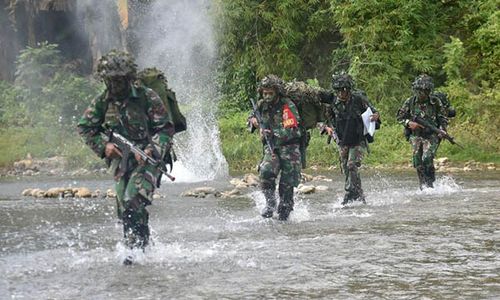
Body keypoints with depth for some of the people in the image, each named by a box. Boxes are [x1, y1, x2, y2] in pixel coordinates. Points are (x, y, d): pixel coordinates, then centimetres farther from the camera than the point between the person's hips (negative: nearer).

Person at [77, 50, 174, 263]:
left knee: (134, 201, -23)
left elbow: (166, 129, -7)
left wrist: (151, 151, -21)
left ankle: (136, 248, -19)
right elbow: (84, 127, 13)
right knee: (124, 208, 4)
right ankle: (139, 247, 18)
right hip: (120, 160, 5)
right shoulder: (103, 102, 3)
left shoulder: (147, 97, -9)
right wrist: (103, 146, -3)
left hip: (147, 159, -5)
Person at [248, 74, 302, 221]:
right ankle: (270, 202, -8)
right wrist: (252, 121, 2)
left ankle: (284, 211, 13)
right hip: (271, 147, 4)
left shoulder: (288, 106, -13)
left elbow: (293, 131, -21)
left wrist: (274, 134, -31)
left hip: (289, 147, -4)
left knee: (287, 183, -3)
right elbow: (253, 117, 27)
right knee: (265, 171, -24)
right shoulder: (261, 105, 5)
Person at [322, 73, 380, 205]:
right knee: (346, 169, 6)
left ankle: (350, 195, -16)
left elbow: (374, 112, -4)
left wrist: (376, 116, -28)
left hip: (359, 140, -4)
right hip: (343, 142, 4)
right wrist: (328, 128, -14)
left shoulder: (359, 98, -13)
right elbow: (327, 119, 8)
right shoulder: (333, 102, -5)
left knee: (352, 166, -18)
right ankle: (359, 196, 18)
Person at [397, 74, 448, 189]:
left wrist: (442, 130, -10)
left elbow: (442, 118, 6)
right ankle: (423, 187, 12)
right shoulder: (410, 102, -1)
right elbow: (399, 117, 6)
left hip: (431, 136, -2)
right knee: (418, 163, 0)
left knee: (427, 159, -20)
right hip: (416, 136, 2)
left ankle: (430, 184, -6)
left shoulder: (435, 101, -3)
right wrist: (409, 123, -11)